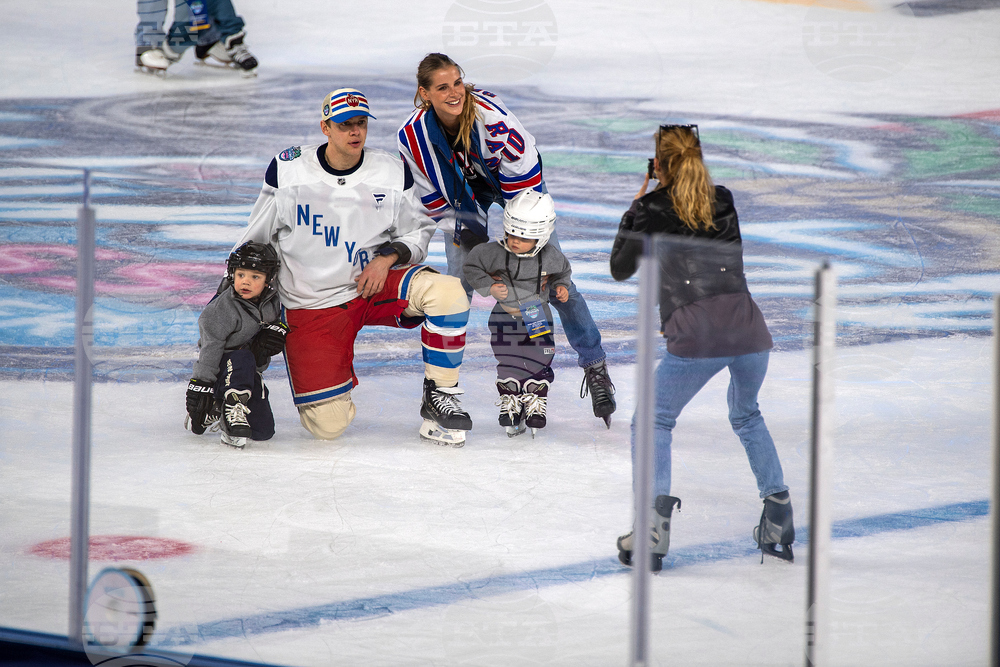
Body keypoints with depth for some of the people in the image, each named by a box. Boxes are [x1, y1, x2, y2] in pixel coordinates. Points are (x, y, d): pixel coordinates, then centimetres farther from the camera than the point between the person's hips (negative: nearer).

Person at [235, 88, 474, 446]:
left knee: (447, 292, -29)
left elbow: (419, 232, 8)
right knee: (328, 425, -13)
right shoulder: (288, 170, -8)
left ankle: (440, 397, -12)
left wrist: (388, 257, -12)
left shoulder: (392, 172, -4)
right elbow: (255, 239, 5)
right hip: (312, 305, -2)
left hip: (373, 282, 2)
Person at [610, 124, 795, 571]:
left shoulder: (651, 209, 8)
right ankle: (779, 516, 25)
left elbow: (620, 269, 22)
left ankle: (655, 524, -3)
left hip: (696, 335, -4)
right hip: (749, 326, 4)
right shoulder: (724, 201, 19)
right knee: (747, 417, 30)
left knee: (654, 422, 14)